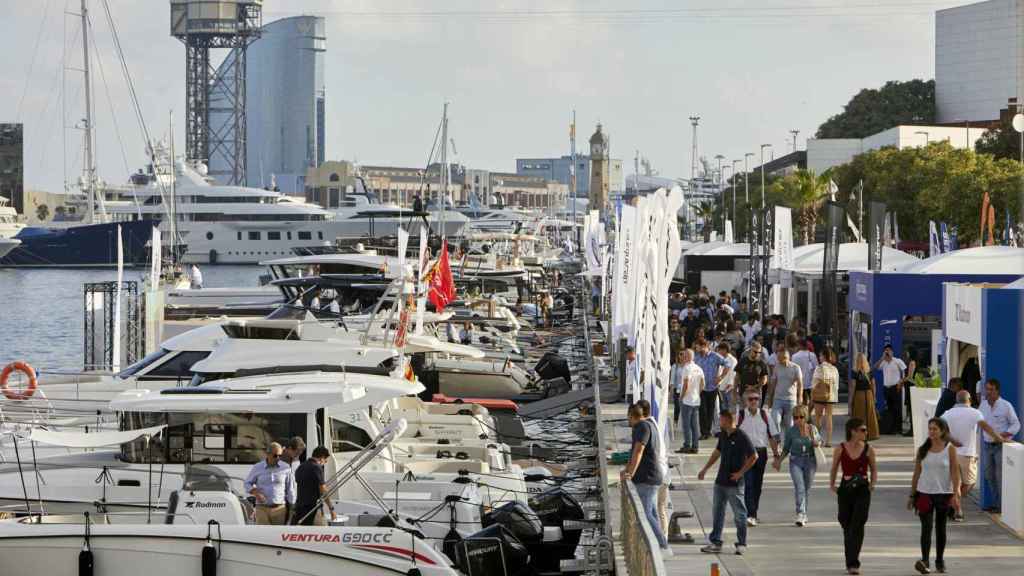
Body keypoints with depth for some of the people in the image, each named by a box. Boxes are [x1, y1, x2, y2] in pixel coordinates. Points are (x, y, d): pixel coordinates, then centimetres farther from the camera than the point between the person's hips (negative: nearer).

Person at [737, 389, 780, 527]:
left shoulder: (765, 415, 5)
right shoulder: (740, 415, -4)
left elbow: (773, 436, 10)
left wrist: (776, 454, 7)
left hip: (761, 452, 4)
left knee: (757, 485, 11)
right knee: (749, 484, -12)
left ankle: (753, 513, 25)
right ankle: (751, 515, -15)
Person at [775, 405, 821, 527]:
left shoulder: (813, 429, 0)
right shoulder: (791, 431, -3)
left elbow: (819, 441, 16)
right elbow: (786, 448, 7)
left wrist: (817, 443, -7)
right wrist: (779, 460, -2)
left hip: (810, 461, 2)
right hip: (796, 461, -2)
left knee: (807, 488, 11)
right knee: (799, 487, -16)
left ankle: (803, 514, 27)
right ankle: (800, 514, -24)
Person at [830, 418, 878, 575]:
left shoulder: (868, 449, -1)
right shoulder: (840, 449, -1)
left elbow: (874, 469, 10)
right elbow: (834, 469, 10)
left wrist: (873, 484, -4)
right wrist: (831, 485, 1)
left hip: (862, 491, -1)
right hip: (845, 490, 1)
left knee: (857, 527, -12)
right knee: (847, 527, 10)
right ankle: (850, 563, 25)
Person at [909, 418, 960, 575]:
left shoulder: (950, 448, -1)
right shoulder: (923, 450, 5)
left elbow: (955, 473, -3)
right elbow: (916, 473, 10)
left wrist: (955, 494, -12)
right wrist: (912, 495, 9)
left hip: (944, 493, -1)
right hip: (924, 493, 1)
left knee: (940, 528, 9)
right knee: (926, 527, -11)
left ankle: (939, 561, 21)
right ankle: (924, 560, -20)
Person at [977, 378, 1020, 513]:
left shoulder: (1006, 406, -10)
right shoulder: (983, 404, 6)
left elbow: (1016, 424, -6)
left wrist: (1004, 434, -19)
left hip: (1001, 446, -6)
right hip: (987, 445, 6)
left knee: (1000, 476, -6)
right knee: (989, 476, 11)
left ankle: (1001, 505, 0)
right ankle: (995, 503, 22)